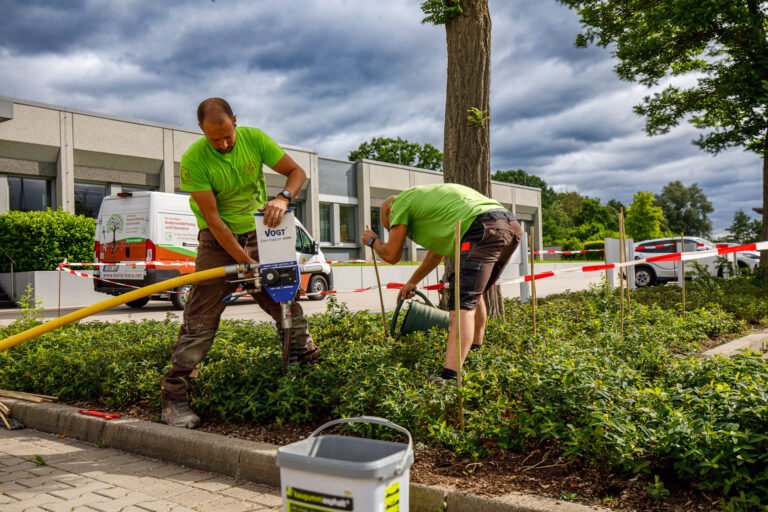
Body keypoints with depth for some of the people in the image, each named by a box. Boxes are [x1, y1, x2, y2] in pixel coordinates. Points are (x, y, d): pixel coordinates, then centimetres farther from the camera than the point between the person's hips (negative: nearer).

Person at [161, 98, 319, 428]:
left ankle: (310, 365, 23)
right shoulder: (193, 160, -19)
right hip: (218, 241, -3)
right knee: (200, 319, -7)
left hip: (259, 234, 4)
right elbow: (212, 217, -20)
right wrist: (244, 262, -23)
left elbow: (297, 172, -4)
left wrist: (283, 198, -27)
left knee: (288, 304, 6)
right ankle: (174, 398, 0)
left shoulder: (254, 139, -10)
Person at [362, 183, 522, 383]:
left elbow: (391, 255, 15)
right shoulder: (427, 198, 38)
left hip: (485, 229, -9)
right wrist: (412, 281, 59)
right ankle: (475, 349, 36)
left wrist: (373, 241, 37)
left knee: (463, 302, -13)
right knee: (472, 292, 27)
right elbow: (438, 250, 48)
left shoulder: (400, 202, 12)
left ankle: (449, 376, -22)